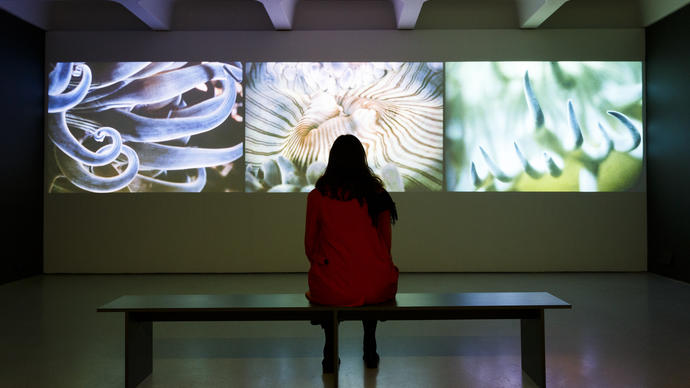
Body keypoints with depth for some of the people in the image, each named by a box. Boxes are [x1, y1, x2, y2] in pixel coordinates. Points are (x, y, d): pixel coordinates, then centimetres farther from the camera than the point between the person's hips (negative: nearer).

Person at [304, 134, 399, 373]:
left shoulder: (317, 196, -4)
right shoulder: (377, 193, -1)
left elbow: (310, 246, 4)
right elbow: (386, 244, 7)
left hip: (332, 291, -1)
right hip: (378, 290, 1)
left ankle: (330, 354, 32)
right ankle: (370, 351, 38)